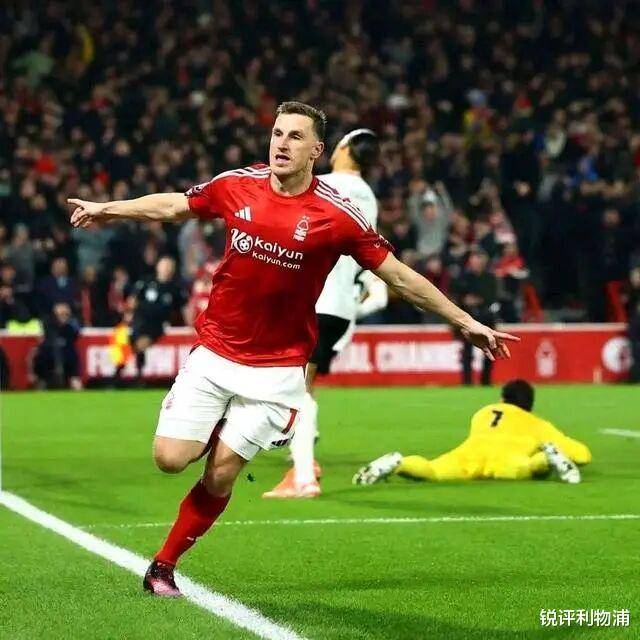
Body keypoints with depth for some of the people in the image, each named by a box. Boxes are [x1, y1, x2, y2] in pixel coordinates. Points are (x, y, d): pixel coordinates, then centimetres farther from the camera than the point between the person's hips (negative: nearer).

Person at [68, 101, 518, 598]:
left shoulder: (338, 216, -12)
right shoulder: (236, 186, -3)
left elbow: (400, 276, -6)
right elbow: (171, 205, 15)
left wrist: (466, 322, -7)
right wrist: (106, 210, 20)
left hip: (277, 368, -2)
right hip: (214, 353, 2)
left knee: (220, 476, -6)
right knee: (171, 458, -7)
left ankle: (163, 566, 13)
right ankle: (218, 432, 28)